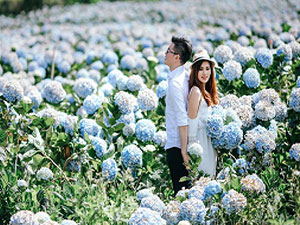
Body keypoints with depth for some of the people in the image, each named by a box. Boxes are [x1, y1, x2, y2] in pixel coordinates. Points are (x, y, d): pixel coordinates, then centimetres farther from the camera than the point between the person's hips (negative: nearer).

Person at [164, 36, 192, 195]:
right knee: (187, 189, 15)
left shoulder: (175, 82, -19)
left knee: (181, 190, -3)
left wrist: (184, 150, -21)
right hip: (180, 144, 10)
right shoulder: (185, 76, 9)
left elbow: (182, 119, -22)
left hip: (176, 146, -10)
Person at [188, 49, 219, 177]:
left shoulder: (206, 92, 13)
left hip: (208, 140, 9)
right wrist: (193, 146, -18)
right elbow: (192, 120, -17)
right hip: (200, 140, -9)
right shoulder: (196, 91, -15)